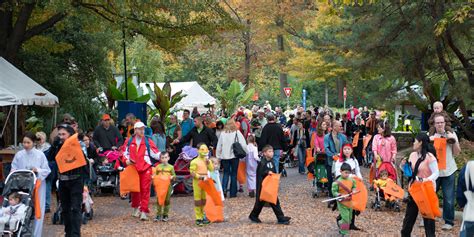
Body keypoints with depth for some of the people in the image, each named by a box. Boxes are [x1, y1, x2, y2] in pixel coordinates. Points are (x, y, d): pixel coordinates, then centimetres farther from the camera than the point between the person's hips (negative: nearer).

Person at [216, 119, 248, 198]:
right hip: (234, 156, -1)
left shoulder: (223, 133, -1)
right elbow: (243, 145, -9)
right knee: (234, 174, 9)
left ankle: (224, 189, -5)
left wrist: (218, 156, 10)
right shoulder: (237, 133, -6)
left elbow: (219, 146, 3)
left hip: (225, 156, 1)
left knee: (226, 173, 14)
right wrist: (246, 153, 4)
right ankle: (233, 193, 11)